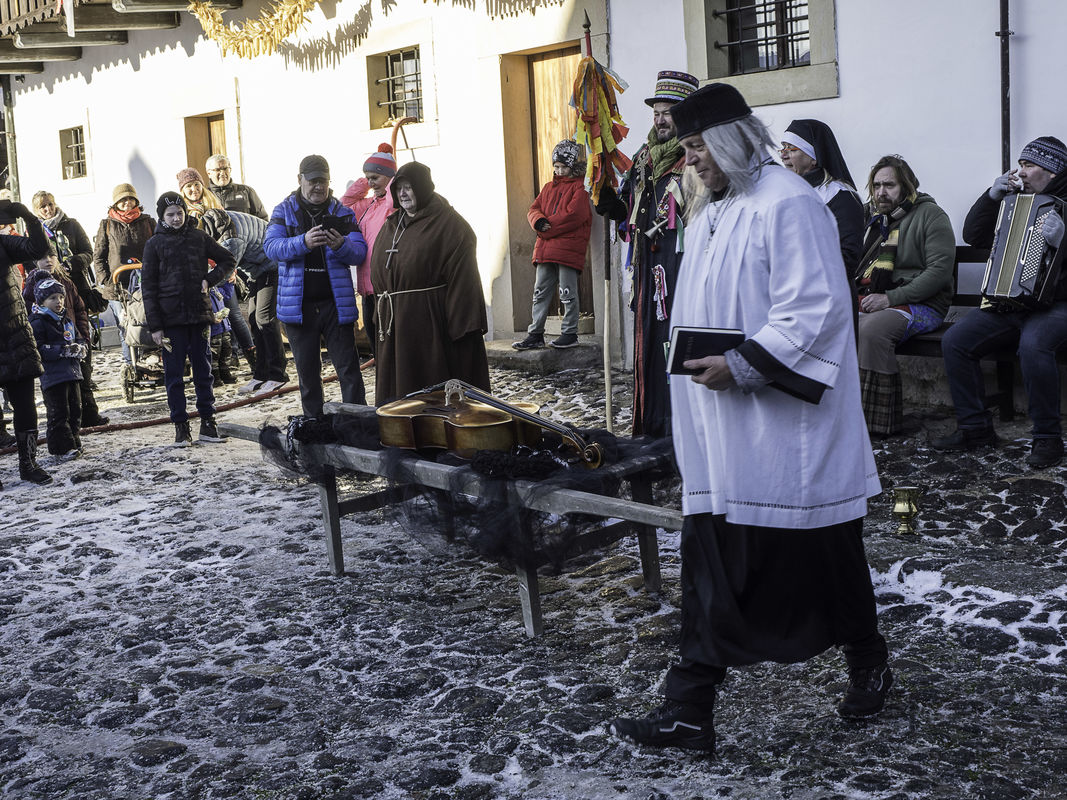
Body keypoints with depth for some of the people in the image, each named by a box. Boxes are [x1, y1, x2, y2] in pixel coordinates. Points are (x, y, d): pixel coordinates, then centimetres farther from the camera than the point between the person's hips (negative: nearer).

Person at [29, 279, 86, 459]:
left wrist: (80, 348, -3)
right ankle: (62, 448, -1)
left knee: (75, 410, 12)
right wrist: (63, 350, -22)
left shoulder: (66, 321, 15)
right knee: (59, 412, -6)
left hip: (72, 373, 7)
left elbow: (79, 339, 21)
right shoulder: (38, 323, -8)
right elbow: (39, 349, -16)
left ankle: (74, 443, 23)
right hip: (53, 375, -7)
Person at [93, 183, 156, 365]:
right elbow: (98, 256, 10)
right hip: (118, 287, -1)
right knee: (125, 328, -4)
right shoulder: (107, 225, 10)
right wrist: (106, 280, -2)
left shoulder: (147, 222, 13)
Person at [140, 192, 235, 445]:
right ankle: (181, 426, 7)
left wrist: (210, 280, -1)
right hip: (171, 318, -2)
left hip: (199, 314, 2)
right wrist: (154, 325, -7)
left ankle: (208, 423, 14)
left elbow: (227, 260, 18)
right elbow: (148, 286, 0)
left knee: (203, 370, 7)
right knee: (174, 373, 0)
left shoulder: (198, 237, 8)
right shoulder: (155, 244, 2)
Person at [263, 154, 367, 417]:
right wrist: (303, 242, -28)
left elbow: (359, 252, -3)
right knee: (307, 372, 10)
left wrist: (342, 245, -26)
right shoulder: (284, 211, 6)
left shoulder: (341, 212, 6)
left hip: (336, 303, -1)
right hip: (298, 304, 1)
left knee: (349, 368, -4)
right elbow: (271, 247, -10)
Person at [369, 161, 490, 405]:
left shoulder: (448, 224, -6)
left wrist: (462, 325, -19)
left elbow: (463, 277, -13)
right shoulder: (392, 225, 17)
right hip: (396, 324, 7)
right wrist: (382, 318, 14)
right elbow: (379, 274, 21)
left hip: (430, 318, -7)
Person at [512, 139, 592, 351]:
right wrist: (539, 221, -10)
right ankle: (535, 335, 13)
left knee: (568, 293, -1)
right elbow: (534, 209, 14)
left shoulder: (581, 187, -4)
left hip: (569, 249, -7)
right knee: (541, 292, 8)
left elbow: (573, 215, -16)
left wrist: (547, 227, -13)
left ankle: (570, 333, 8)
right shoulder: (549, 187, 20)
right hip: (545, 250, 7)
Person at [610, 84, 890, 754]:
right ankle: (690, 713, 11)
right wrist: (703, 364, 10)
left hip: (786, 432, -8)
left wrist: (742, 368, -26)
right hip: (720, 436, 9)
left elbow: (815, 308, -22)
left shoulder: (787, 203, -14)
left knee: (823, 558, 9)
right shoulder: (711, 212, 16)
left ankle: (868, 664, 34)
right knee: (709, 571, 6)